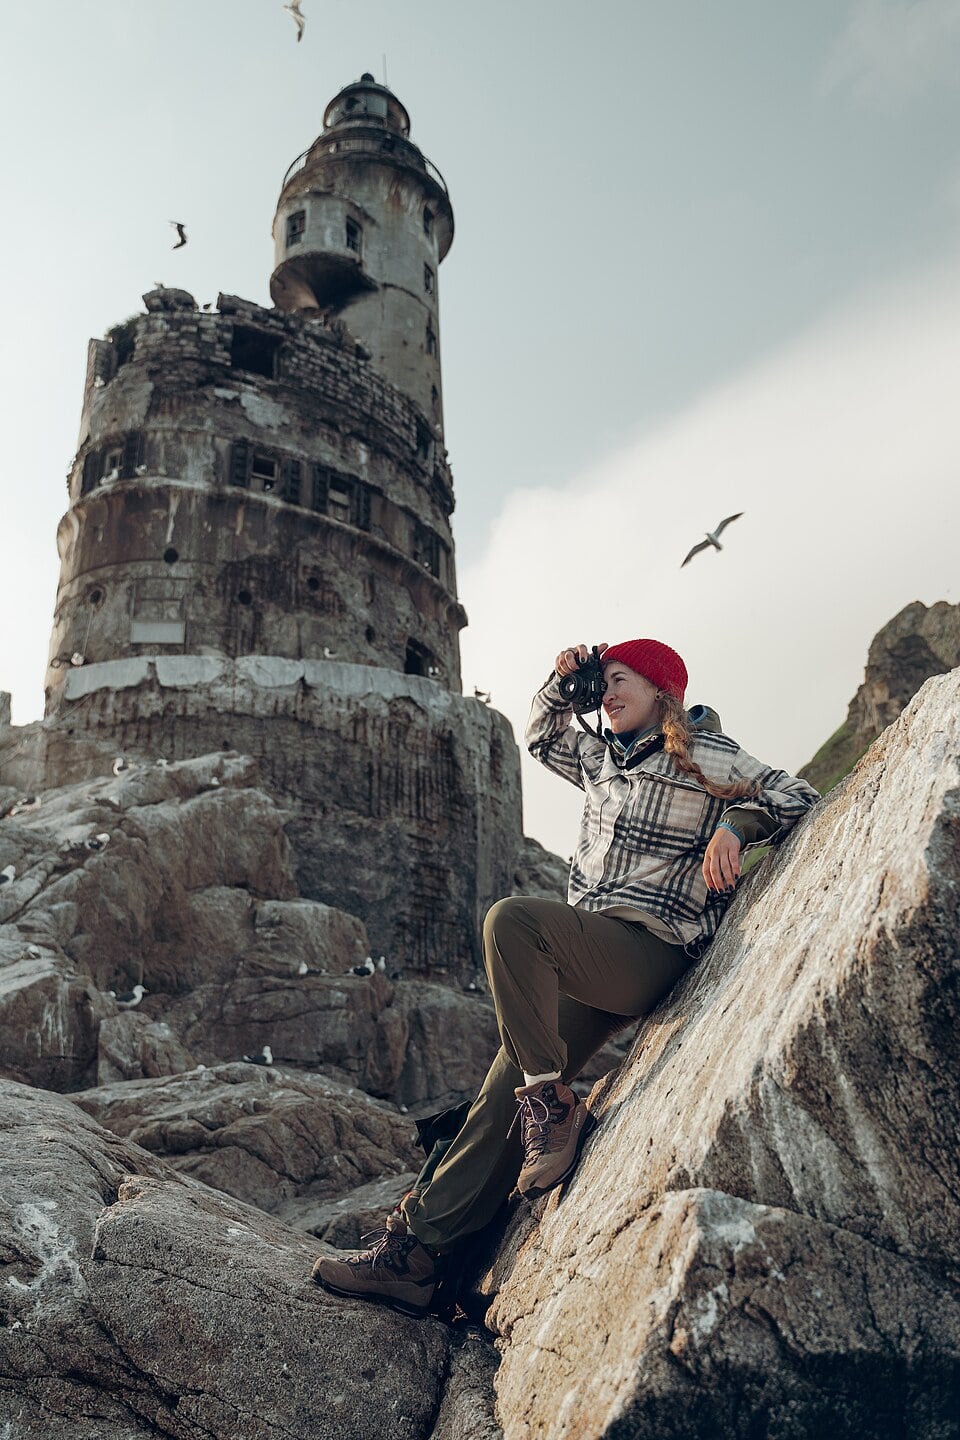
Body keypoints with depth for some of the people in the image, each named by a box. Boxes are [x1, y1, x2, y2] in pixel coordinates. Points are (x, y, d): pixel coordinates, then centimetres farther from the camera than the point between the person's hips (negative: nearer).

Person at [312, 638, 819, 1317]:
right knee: (506, 1085, -2)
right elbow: (544, 737, 39)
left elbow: (795, 795, -5)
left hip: (649, 952, -7)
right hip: (593, 964, 7)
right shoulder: (602, 756, 22)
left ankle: (554, 1107, -21)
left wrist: (735, 824, -22)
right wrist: (562, 682, 22)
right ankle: (419, 1246, 1)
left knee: (511, 919, -31)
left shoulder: (706, 756, 1)